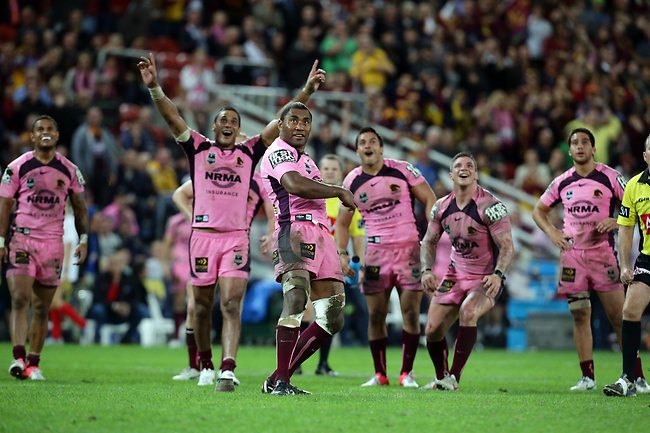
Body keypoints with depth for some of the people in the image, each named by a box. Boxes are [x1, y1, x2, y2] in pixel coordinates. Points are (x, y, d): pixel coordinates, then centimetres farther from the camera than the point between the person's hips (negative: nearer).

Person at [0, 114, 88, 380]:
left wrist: (83, 239, 4)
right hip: (22, 240, -2)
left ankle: (33, 363, 8)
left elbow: (79, 207, 14)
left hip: (53, 243, 2)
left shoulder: (70, 171, 7)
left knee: (42, 307, 4)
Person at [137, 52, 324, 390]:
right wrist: (154, 88, -18)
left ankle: (227, 369, -21)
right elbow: (172, 117, -3)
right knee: (203, 305, 8)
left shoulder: (249, 153, 11)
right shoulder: (198, 148, 8)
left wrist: (306, 92, 0)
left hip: (236, 237, 0)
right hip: (203, 234, 0)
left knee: (232, 303, -12)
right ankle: (205, 365, 26)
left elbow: (282, 123, 8)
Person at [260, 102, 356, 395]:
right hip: (297, 230, -10)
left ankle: (278, 379, 6)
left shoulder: (303, 159, 31)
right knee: (296, 298, -28)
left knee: (332, 319, 4)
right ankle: (281, 381, -31)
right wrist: (340, 191, -10)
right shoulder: (278, 152, -1)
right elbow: (295, 185, -19)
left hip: (320, 235, 10)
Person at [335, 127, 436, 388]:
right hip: (376, 251, 2)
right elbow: (343, 222, 14)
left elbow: (429, 199, 2)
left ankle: (407, 373, 4)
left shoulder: (403, 170, -3)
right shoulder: (352, 182, 5)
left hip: (409, 248, -2)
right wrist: (342, 254, 1)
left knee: (411, 312, -5)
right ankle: (380, 374, 10)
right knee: (375, 315, 0)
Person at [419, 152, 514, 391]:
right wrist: (427, 270, -6)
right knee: (432, 330, -2)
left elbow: (507, 246, -18)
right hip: (455, 275, 6)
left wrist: (498, 275, -33)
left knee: (467, 312, -32)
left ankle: (454, 378, -23)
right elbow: (429, 241, 11)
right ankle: (441, 378, 24)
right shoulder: (442, 206, 0)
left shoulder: (490, 206, -17)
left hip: (486, 279, -6)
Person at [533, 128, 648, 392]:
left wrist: (616, 222, -15)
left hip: (602, 253, -3)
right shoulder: (562, 182, 9)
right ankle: (587, 377, 8)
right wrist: (552, 232, 4)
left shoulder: (610, 177, -1)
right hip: (572, 255, 3)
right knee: (579, 315, 3)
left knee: (618, 316, -6)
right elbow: (538, 210, 21)